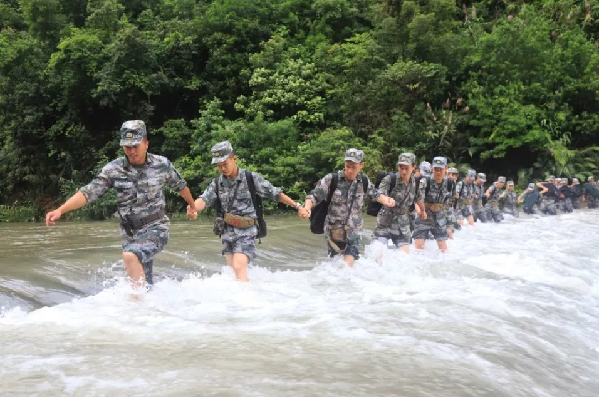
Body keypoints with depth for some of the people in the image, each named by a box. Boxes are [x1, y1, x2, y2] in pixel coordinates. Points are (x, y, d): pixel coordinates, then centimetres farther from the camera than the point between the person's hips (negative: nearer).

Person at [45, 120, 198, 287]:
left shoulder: (162, 164, -5)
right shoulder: (113, 169, -5)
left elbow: (180, 185, 13)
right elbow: (88, 192, -8)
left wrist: (192, 206, 30)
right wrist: (60, 210, -22)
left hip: (156, 229, -3)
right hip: (130, 233, 3)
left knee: (130, 255, -31)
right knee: (142, 282, 8)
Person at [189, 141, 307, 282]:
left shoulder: (251, 178, -4)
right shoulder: (217, 183, 6)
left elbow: (276, 194, 0)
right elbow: (204, 199, -10)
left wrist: (298, 206, -3)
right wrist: (194, 208, -33)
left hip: (246, 232, -5)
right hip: (227, 233, 5)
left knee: (239, 268, -20)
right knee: (234, 271, 6)